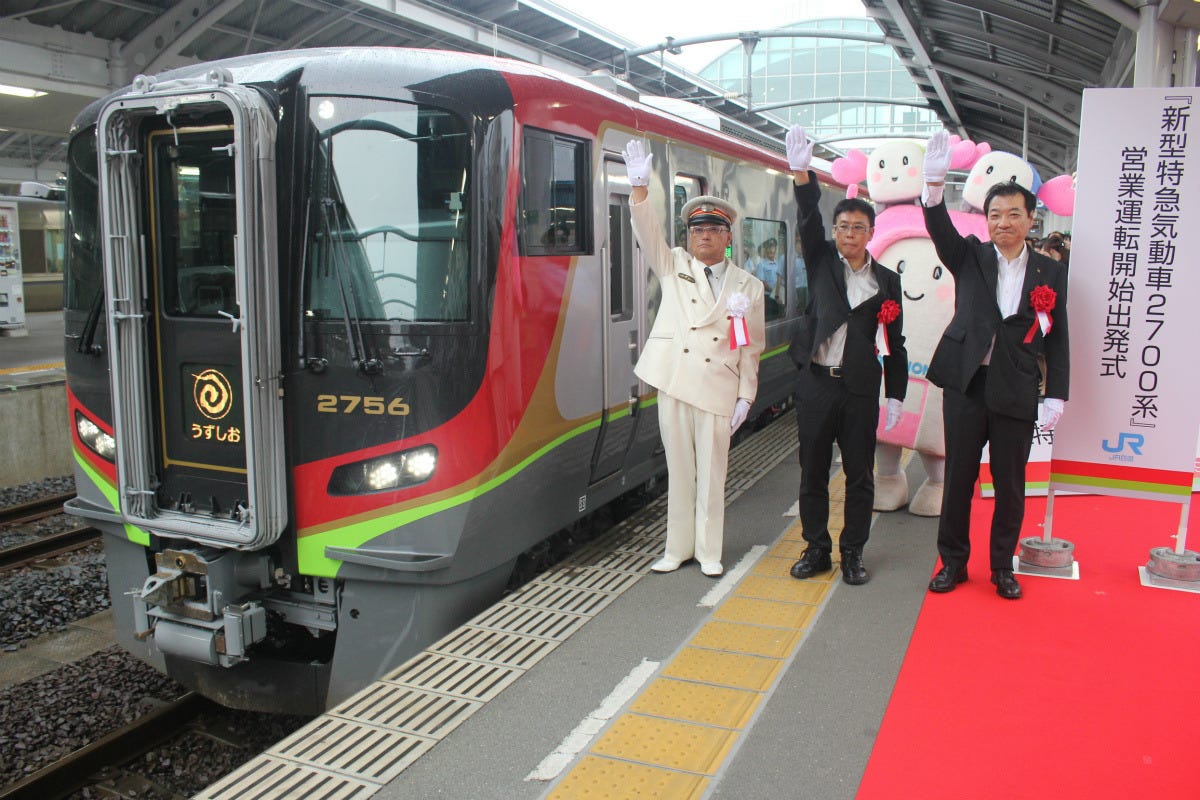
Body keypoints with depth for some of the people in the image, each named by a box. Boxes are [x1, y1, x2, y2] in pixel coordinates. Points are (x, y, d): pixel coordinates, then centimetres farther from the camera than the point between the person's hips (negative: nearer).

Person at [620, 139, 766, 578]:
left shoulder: (748, 286, 8)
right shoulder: (674, 266, 9)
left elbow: (751, 346, 6)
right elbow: (647, 231, -6)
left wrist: (745, 394, 0)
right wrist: (639, 186, -22)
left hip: (717, 387, -1)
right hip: (674, 383, 1)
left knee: (712, 474, 4)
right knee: (679, 471, 8)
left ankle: (708, 552, 18)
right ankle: (678, 548, 20)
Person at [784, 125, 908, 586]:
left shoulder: (887, 281, 4)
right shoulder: (822, 263, 4)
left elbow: (894, 343, 5)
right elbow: (808, 221, -13)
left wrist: (895, 395, 2)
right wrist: (802, 174, -29)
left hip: (860, 389, 0)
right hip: (816, 383, 0)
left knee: (860, 475, 6)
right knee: (812, 471, 7)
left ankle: (852, 553, 20)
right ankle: (816, 548, 21)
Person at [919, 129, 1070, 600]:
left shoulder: (1050, 273, 5)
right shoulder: (970, 258, 4)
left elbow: (1057, 340, 5)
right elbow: (941, 231, -16)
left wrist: (1057, 397, -1)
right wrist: (934, 186, -34)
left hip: (1017, 393, 1)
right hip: (965, 384, 0)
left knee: (1010, 486, 9)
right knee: (958, 478, 8)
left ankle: (1003, 567, 26)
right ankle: (953, 562, 23)